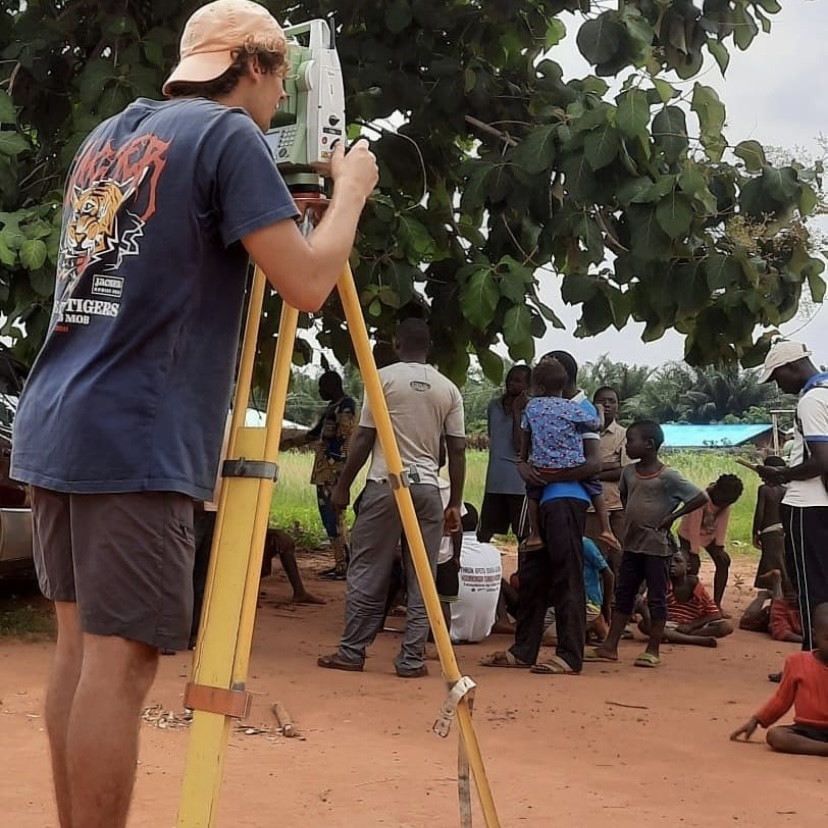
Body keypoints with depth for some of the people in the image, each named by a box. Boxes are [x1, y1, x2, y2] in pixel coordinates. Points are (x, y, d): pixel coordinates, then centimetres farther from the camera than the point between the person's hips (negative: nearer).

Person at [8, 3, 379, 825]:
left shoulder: (104, 137, 19)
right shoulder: (227, 134, -5)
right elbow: (306, 283, -12)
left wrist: (278, 194, 31)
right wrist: (350, 189, 5)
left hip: (53, 427, 8)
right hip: (137, 440, -8)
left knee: (81, 643, 13)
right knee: (119, 656, -5)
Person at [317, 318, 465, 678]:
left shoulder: (384, 378, -1)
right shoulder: (449, 389, 7)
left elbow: (363, 438, -3)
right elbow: (457, 450, 6)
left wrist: (342, 485, 6)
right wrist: (455, 504, 12)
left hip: (385, 485, -2)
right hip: (427, 488, 2)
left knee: (366, 573, 5)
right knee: (421, 580, 5)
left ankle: (352, 652, 8)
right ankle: (411, 659, 5)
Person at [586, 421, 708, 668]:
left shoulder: (667, 476, -14)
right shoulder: (628, 472, 5)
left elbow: (701, 498, -14)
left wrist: (673, 516, -13)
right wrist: (631, 516, 11)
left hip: (657, 545, -7)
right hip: (632, 544, 7)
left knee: (657, 598, 1)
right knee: (623, 595, 8)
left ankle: (653, 650, 7)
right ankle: (610, 647, 12)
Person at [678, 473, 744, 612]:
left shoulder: (726, 505, -18)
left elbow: (722, 526, -13)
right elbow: (694, 528, -33)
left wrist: (720, 547, -19)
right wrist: (694, 552, -31)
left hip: (710, 535, 5)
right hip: (688, 535, -5)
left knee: (723, 561, -10)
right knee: (693, 565, -23)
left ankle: (717, 604, -3)